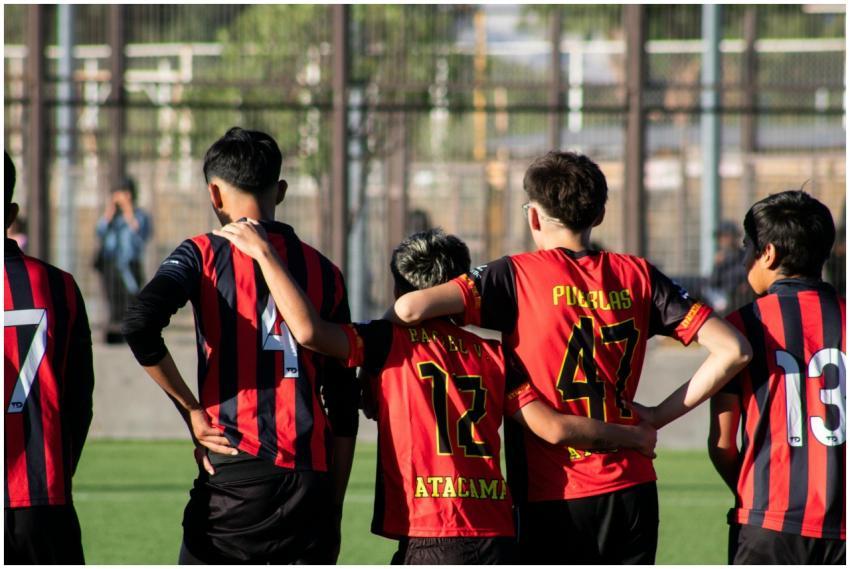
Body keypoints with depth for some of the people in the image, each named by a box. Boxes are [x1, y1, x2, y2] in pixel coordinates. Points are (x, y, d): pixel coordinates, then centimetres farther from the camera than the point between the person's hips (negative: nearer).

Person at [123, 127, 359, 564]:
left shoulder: (206, 255, 0)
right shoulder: (322, 271, 12)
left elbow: (140, 325, -18)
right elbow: (344, 407, 12)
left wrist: (192, 410, -6)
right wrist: (334, 505, 17)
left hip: (235, 477, -3)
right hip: (310, 479, 3)